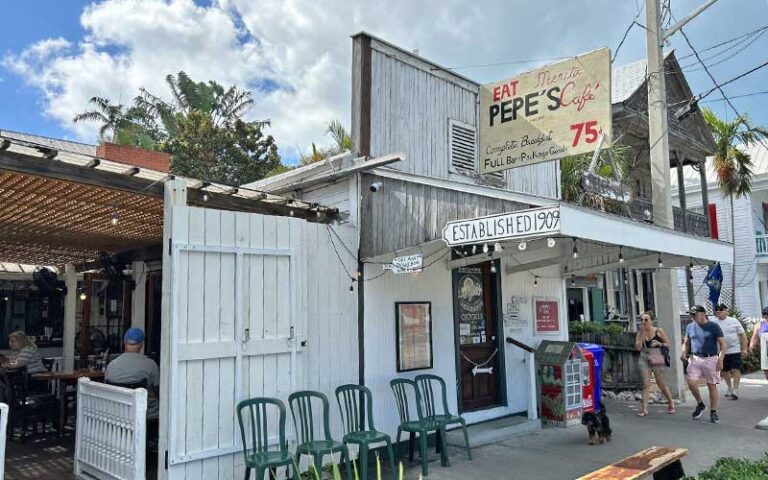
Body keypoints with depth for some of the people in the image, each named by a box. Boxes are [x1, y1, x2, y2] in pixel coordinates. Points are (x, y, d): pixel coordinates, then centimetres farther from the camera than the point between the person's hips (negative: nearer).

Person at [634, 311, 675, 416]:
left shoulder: (658, 331, -6)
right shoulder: (640, 333, 1)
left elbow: (668, 344, 1)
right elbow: (638, 347, -8)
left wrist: (659, 343, -19)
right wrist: (641, 334, -13)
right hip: (644, 360, 2)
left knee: (662, 384, 9)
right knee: (646, 384, -1)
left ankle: (671, 403, 33)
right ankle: (644, 408, 0)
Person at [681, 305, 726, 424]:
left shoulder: (714, 327, -3)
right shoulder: (690, 327, 8)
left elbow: (722, 344, -4)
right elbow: (686, 343, 18)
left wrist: (720, 359, -14)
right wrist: (684, 353, -1)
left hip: (711, 359, -3)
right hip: (695, 359, 3)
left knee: (712, 386, 3)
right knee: (691, 383, -10)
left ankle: (713, 412, 18)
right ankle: (700, 404, 14)